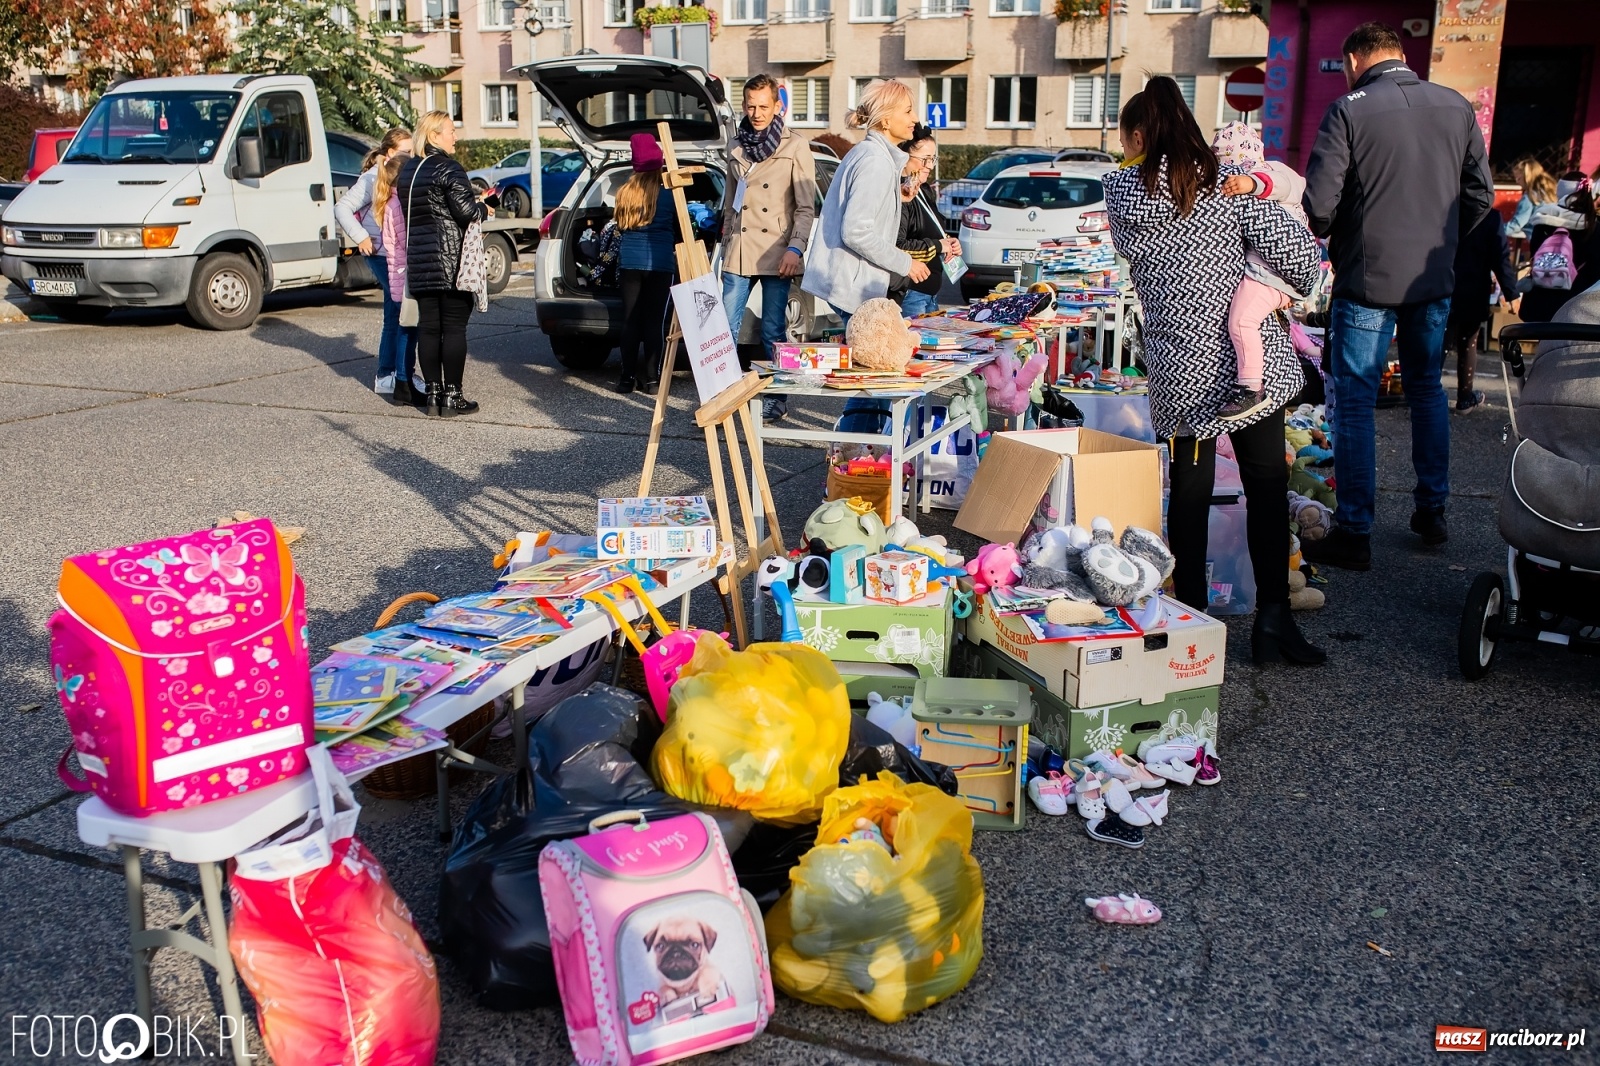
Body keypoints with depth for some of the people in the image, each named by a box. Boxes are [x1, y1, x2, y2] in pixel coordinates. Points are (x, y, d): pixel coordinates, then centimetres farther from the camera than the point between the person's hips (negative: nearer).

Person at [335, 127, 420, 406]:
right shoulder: (374, 178, -9)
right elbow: (342, 208, -9)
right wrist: (360, 237, -16)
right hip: (384, 254, -8)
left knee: (395, 316, 14)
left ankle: (386, 378, 25)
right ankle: (403, 383, -13)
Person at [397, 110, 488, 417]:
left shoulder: (408, 170, 14)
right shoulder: (447, 167, -10)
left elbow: (407, 212, 16)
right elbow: (466, 210, -17)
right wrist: (483, 210, 4)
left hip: (419, 261, 7)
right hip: (451, 260, -7)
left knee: (428, 327, 9)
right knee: (454, 327, -2)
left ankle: (432, 394, 12)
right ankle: (452, 396, -1)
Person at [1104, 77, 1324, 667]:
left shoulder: (1122, 190, -2)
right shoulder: (1233, 182, -2)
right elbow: (1297, 255, -8)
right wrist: (1296, 290, 12)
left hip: (1180, 368, 0)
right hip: (1252, 359, 0)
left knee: (1189, 490, 11)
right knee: (1266, 484, 10)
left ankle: (1192, 613, 17)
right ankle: (1272, 615, 9)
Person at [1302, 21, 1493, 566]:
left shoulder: (1349, 110, -10)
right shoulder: (1456, 106, 5)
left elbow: (1319, 203, -14)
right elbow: (1480, 195, 8)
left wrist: (1329, 239, 7)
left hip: (1367, 279, -5)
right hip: (1434, 280, 5)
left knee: (1355, 402, 1)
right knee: (1427, 389, 20)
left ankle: (1353, 534, 2)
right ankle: (1431, 512, 28)